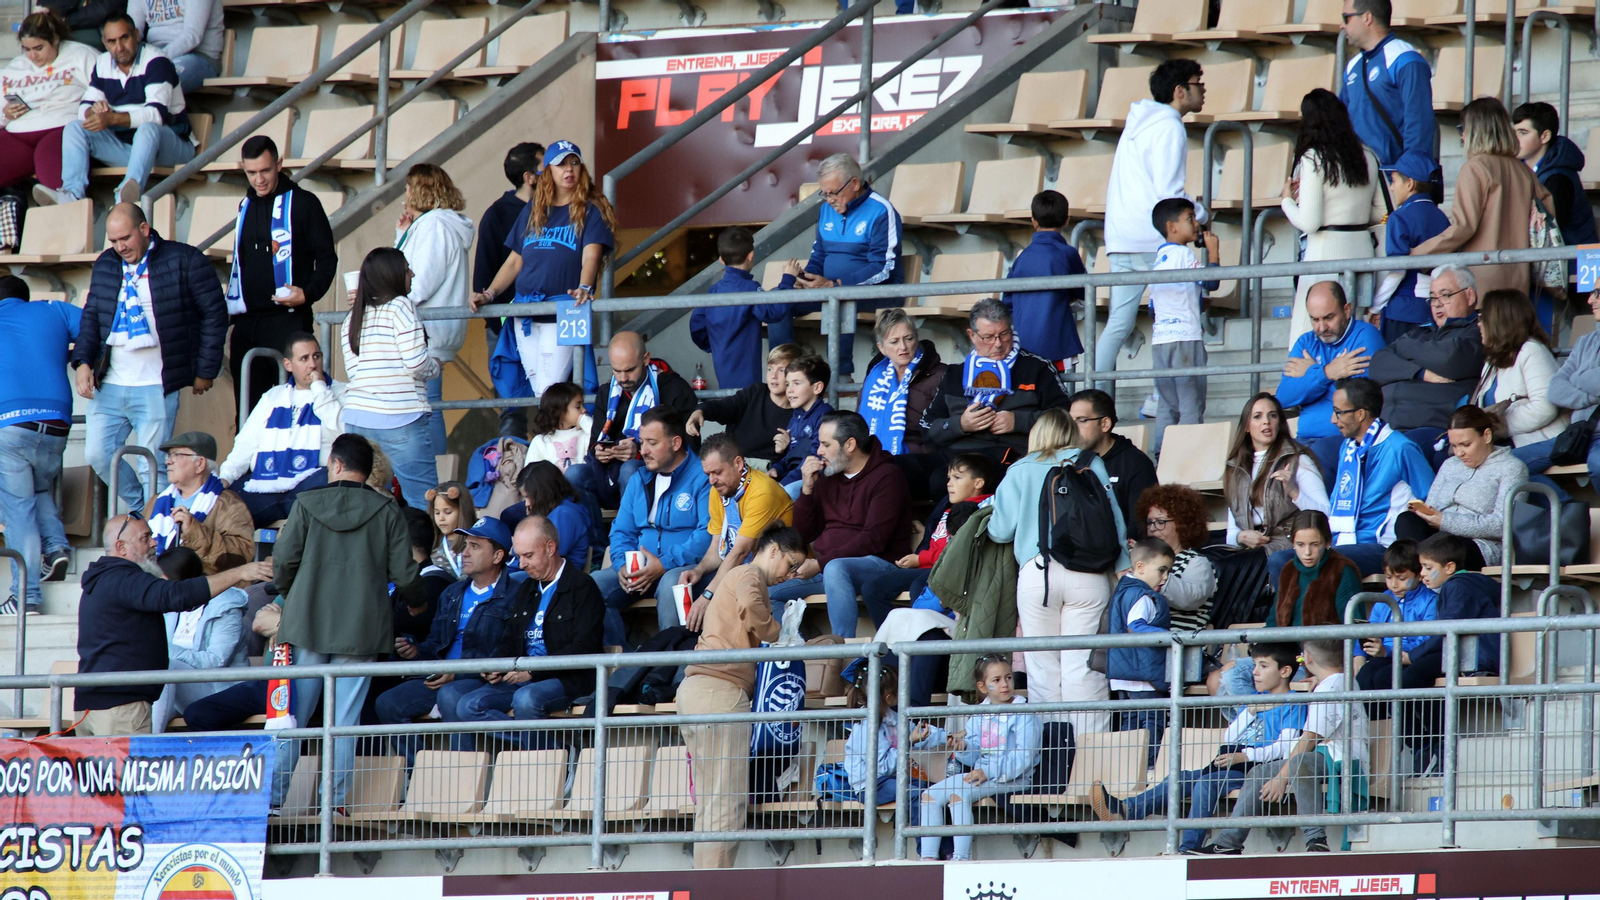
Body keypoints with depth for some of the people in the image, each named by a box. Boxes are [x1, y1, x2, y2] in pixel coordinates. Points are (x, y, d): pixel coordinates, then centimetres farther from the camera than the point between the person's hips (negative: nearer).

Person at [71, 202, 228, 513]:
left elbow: (214, 314, -1)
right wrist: (82, 362, 0)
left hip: (155, 388, -5)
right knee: (98, 454, 2)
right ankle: (141, 510, 20)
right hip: (108, 385, 5)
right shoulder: (105, 265, 11)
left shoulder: (185, 261, -5)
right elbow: (92, 316, 17)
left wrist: (206, 371, -2)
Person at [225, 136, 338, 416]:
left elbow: (327, 258, -2)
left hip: (288, 320, -6)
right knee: (248, 404, 3)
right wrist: (230, 308, 18)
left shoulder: (303, 203, -2)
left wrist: (309, 293, -18)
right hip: (247, 324, 6)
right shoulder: (246, 206, 17)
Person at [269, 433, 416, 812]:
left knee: (293, 713, 6)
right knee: (345, 719, 2)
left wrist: (288, 596, 18)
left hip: (308, 623, 0)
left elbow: (282, 561, -2)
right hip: (362, 626, 0)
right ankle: (337, 800, -1)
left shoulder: (307, 505, -2)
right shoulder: (388, 511, -1)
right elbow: (404, 574, -3)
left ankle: (273, 794, 3)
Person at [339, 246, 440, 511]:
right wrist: (435, 365, 11)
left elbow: (354, 370, 10)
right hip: (400, 420, -6)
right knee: (422, 503, -4)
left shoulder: (352, 320, 15)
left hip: (358, 417, 6)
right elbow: (416, 363, -12)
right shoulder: (400, 306, -4)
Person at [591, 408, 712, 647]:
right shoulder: (639, 480, 19)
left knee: (670, 585, -40)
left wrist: (664, 565, -22)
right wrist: (623, 564, -4)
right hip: (640, 565, 7)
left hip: (687, 566, -7)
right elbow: (621, 531, 19)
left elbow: (708, 534, -17)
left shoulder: (702, 477, -6)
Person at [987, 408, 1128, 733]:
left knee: (1043, 667, 4)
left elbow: (1000, 530, 9)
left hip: (1037, 573, 0)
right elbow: (1114, 519, 7)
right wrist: (1123, 567, 13)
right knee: (1083, 666, -3)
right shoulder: (1092, 465, 12)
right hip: (1088, 575, 0)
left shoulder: (1020, 471, 12)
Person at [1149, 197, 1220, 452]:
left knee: (1167, 406, 8)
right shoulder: (1182, 253, -7)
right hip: (1185, 338, -8)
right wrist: (1212, 250, -2)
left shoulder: (1158, 257, 17)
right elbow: (1210, 282, -15)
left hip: (1159, 337, 8)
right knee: (1192, 406, -7)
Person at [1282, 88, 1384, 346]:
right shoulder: (1367, 157, 8)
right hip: (1362, 246, 6)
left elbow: (1308, 222, -14)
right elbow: (1381, 213, 14)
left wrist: (1287, 200, 4)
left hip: (1326, 248, -6)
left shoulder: (1313, 160, -10)